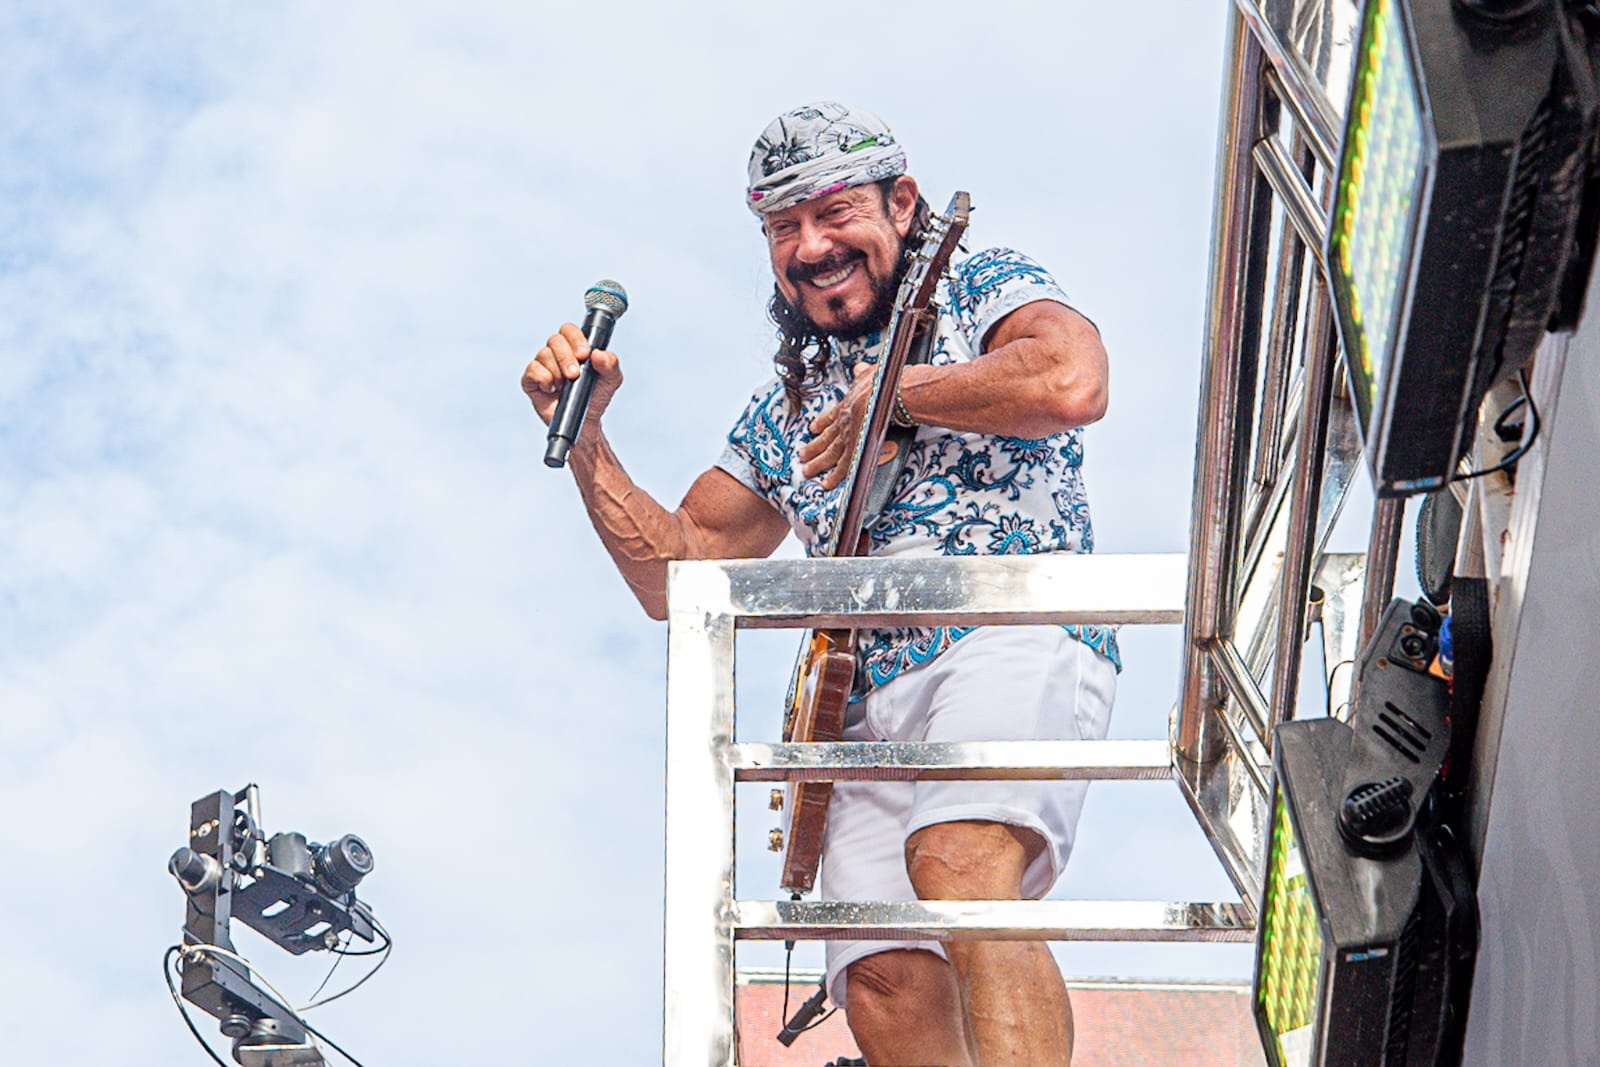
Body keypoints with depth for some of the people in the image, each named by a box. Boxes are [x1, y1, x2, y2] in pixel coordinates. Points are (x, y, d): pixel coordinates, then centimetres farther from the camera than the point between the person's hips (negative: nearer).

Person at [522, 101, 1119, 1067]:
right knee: (885, 985, -16)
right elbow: (675, 574, 28)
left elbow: (1072, 383, -11)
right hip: (870, 709, 6)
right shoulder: (785, 413, 29)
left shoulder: (986, 291, 13)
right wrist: (585, 435, 17)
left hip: (1018, 638, -5)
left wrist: (892, 393, -1)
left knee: (958, 863, -35)